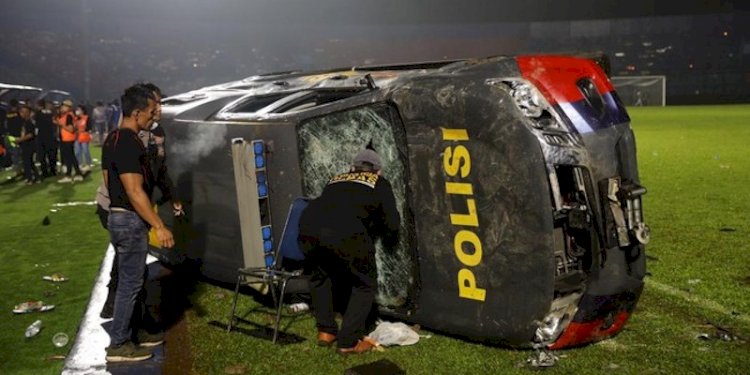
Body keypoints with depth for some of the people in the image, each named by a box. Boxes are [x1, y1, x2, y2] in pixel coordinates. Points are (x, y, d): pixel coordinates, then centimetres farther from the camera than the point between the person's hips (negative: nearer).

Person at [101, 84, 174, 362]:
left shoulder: (112, 140, 10)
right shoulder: (128, 144, -21)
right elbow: (135, 192, -25)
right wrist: (159, 226, -22)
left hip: (118, 216, 10)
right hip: (130, 220, -10)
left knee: (127, 280, 18)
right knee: (130, 283, -1)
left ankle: (129, 332, 30)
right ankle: (118, 345, 8)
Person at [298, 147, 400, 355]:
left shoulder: (335, 179, 36)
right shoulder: (379, 183, 27)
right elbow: (392, 223, 24)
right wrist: (389, 240, 46)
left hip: (309, 223, 5)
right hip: (346, 231, -4)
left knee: (319, 277, 31)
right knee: (365, 285, 16)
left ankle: (325, 331, 34)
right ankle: (348, 342, 15)